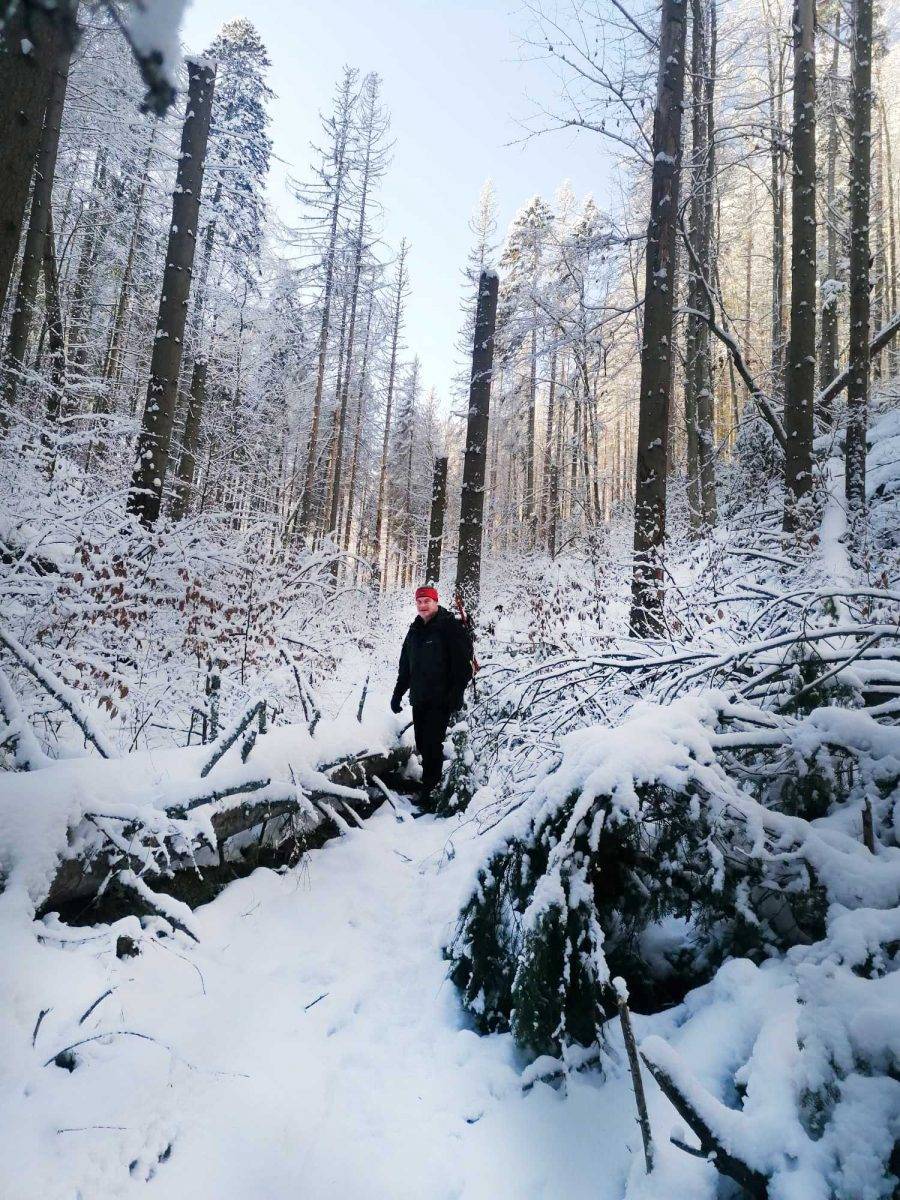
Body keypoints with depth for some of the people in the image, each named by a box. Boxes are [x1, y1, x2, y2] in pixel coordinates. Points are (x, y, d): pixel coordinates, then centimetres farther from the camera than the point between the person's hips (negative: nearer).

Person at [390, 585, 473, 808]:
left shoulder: (450, 627, -7)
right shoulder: (415, 630, 14)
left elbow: (463, 662, -12)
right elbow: (405, 665, 22)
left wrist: (455, 693, -18)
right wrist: (398, 693, 19)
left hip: (440, 700, -7)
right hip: (419, 698, 7)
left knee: (432, 745, -8)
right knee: (422, 744, 8)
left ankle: (429, 791, 0)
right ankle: (433, 781, 21)